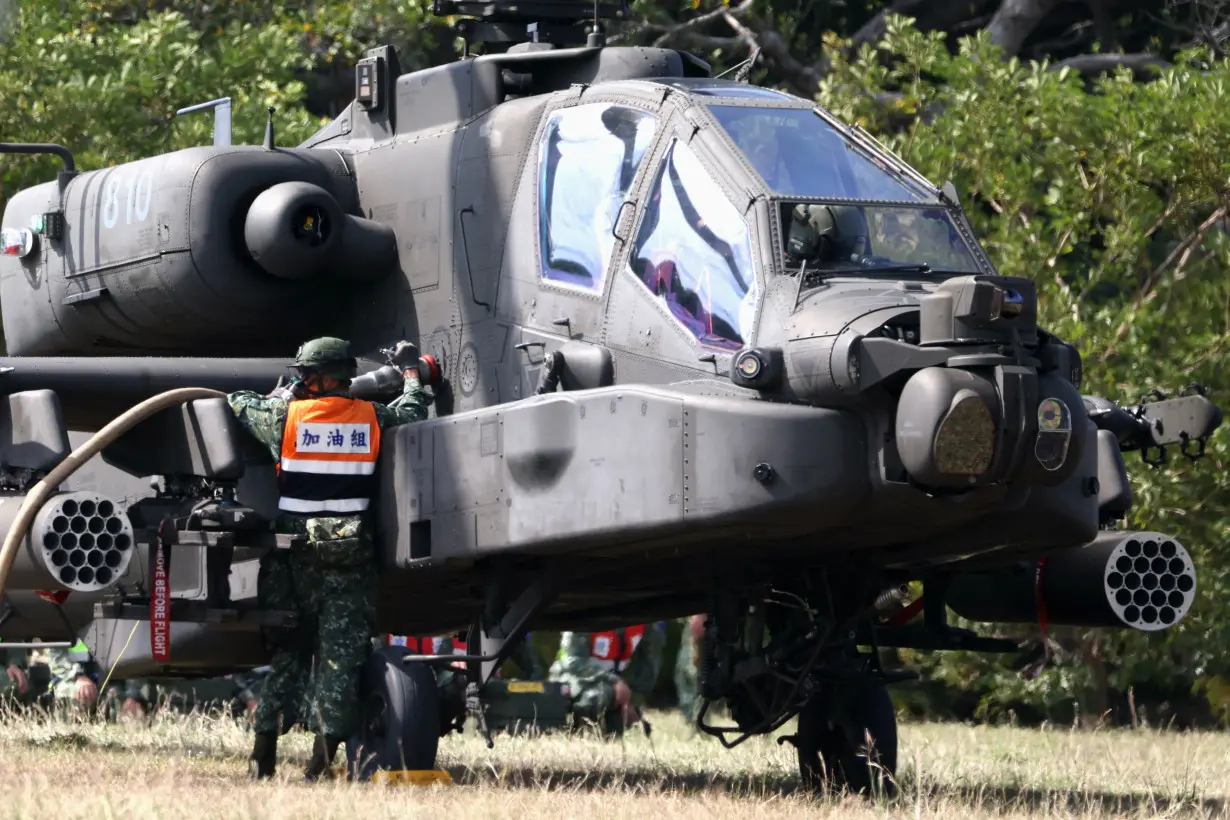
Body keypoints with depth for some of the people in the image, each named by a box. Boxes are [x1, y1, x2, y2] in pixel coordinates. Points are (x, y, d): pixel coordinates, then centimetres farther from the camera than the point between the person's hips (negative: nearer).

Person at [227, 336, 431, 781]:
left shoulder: (285, 416, -4)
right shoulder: (372, 418, 0)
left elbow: (238, 403, 13)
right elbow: (412, 411, 21)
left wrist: (280, 396, 31)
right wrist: (410, 370, 40)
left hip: (295, 555, 0)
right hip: (351, 557, 0)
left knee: (286, 649, 11)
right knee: (341, 651, 1)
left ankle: (264, 752, 12)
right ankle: (324, 755, -7)